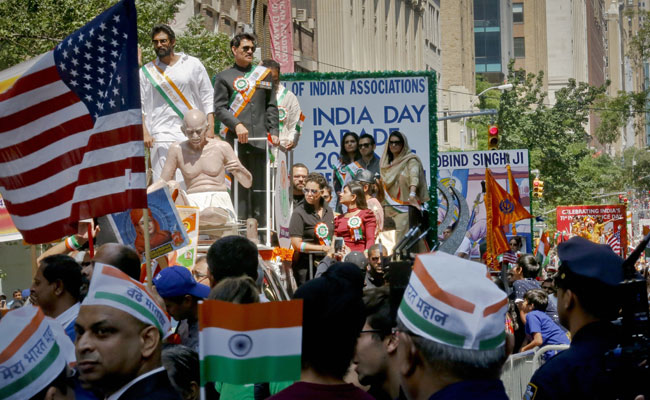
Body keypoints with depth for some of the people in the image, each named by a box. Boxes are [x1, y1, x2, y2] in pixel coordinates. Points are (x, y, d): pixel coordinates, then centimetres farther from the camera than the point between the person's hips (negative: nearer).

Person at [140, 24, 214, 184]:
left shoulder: (193, 65, 9)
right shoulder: (146, 72, 11)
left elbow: (207, 99, 8)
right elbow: (139, 106, 10)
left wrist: (210, 132, -1)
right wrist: (145, 133, -3)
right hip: (162, 135, 0)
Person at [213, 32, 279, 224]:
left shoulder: (264, 74, 16)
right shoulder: (224, 77, 9)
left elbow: (272, 106, 16)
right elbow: (219, 109, 2)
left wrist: (273, 131, 5)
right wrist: (237, 125, -13)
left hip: (259, 139, 2)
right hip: (236, 140, -2)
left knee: (259, 185, 3)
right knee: (239, 185, -4)